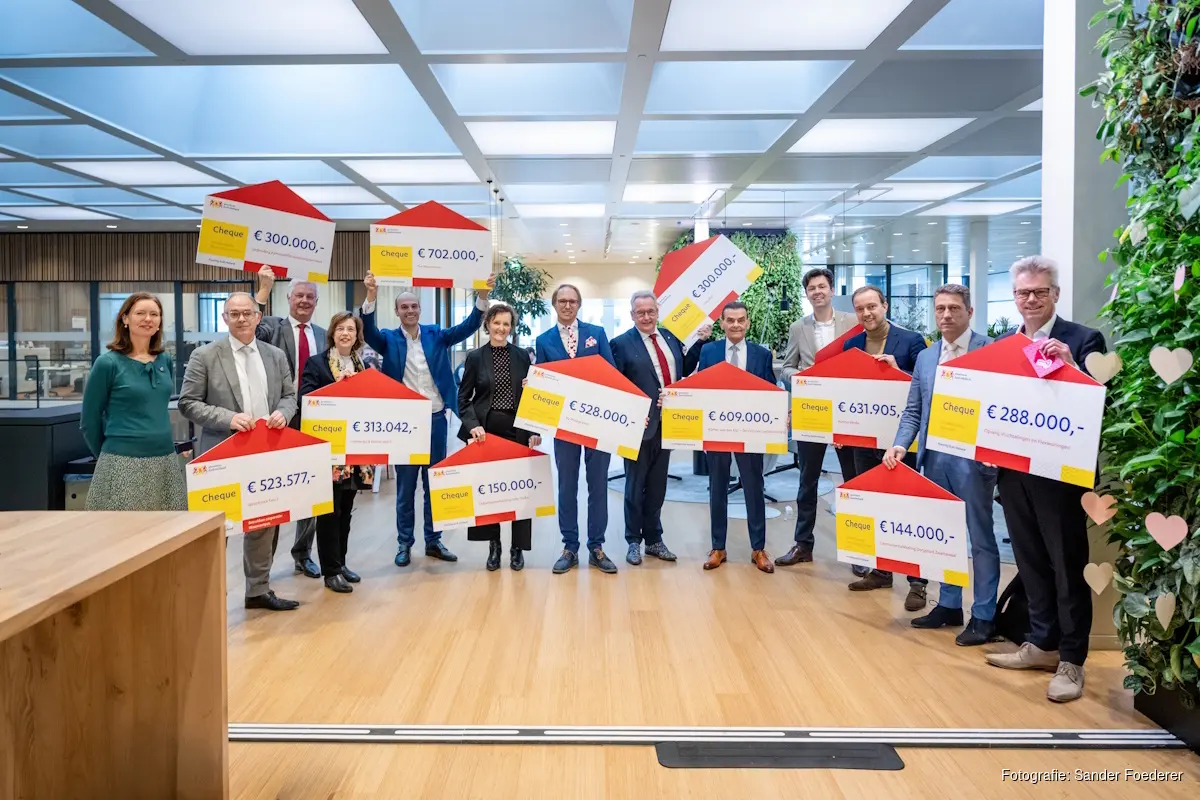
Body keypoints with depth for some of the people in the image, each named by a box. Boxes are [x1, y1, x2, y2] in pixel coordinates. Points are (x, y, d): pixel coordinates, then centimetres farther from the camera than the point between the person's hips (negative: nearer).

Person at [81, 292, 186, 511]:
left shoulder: (166, 361, 8)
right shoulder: (108, 363, -6)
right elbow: (89, 420, 0)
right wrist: (106, 456, 8)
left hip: (166, 461, 5)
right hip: (123, 463, -5)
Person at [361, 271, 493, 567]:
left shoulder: (436, 335, 7)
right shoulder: (389, 339, 1)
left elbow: (468, 327, -3)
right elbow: (369, 332, -17)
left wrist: (482, 297, -18)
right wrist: (370, 298, -34)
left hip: (436, 419, 2)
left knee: (435, 483, 10)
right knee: (405, 485, 6)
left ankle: (434, 541, 22)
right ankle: (404, 543, 16)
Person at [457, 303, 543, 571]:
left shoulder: (522, 356, 6)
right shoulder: (475, 357, 3)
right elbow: (464, 397, 2)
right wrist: (472, 425, -13)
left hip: (518, 431, 1)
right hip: (487, 431, 0)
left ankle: (518, 548, 12)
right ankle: (493, 545, 17)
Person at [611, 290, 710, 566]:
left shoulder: (669, 337, 9)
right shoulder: (622, 344, -7)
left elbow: (684, 370, 14)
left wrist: (701, 342, 9)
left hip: (667, 423, 5)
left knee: (657, 485, 15)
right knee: (635, 485, 8)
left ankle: (654, 540, 26)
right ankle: (634, 541, 20)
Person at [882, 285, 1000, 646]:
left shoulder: (991, 350, -5)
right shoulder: (925, 357, 13)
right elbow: (913, 411, 12)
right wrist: (900, 444, -4)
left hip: (973, 457, -6)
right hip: (934, 456, 6)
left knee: (980, 537, 4)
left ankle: (983, 616, 13)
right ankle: (949, 605, 27)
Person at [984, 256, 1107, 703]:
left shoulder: (1084, 340, -7)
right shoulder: (1003, 343, 10)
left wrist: (1070, 366, -28)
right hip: (1014, 468, 6)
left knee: (1068, 565, 4)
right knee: (1030, 562, 16)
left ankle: (1071, 660, 15)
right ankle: (1042, 644, 31)